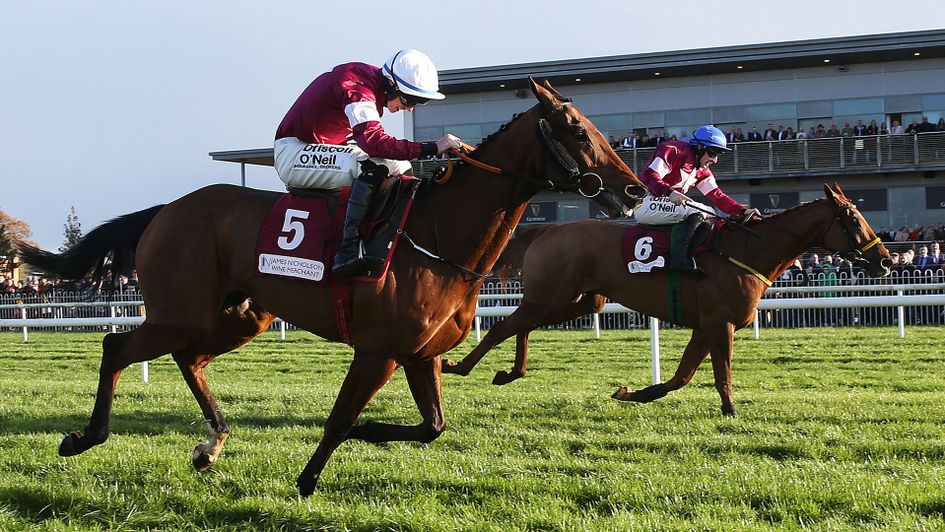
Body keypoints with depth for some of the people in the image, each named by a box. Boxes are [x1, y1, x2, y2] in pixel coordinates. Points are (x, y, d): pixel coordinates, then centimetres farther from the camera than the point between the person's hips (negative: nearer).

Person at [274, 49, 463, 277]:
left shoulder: (372, 81, 6)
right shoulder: (357, 89, -24)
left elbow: (369, 138, 14)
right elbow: (374, 141, -39)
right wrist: (431, 148, -40)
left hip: (326, 151, 10)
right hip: (294, 154, -10)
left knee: (401, 168, 5)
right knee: (373, 165, -32)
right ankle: (349, 252, -37)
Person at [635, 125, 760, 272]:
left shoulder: (702, 171, 16)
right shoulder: (674, 151, -10)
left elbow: (717, 196, 9)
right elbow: (649, 176, -20)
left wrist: (743, 211, -5)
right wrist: (670, 192, -37)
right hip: (646, 204, -10)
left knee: (711, 214, 11)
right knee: (697, 211, -24)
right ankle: (680, 258, -34)